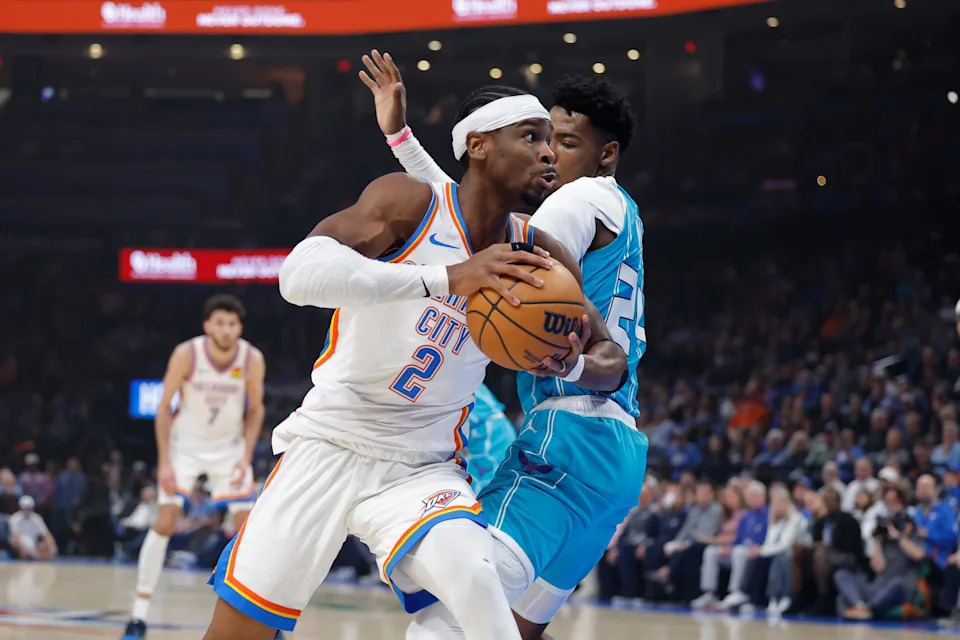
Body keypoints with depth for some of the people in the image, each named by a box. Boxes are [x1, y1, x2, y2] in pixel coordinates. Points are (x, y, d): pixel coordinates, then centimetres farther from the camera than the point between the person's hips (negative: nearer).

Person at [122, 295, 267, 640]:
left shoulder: (253, 359, -17)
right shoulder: (186, 354, -21)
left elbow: (255, 409, -2)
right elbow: (164, 406, -12)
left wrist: (246, 457, -13)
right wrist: (164, 461, -17)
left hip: (229, 447, 2)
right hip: (186, 444, -2)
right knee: (163, 524, -12)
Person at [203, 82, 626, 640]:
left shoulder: (538, 258, -1)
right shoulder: (411, 202, -14)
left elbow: (613, 361, 9)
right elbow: (299, 273, -31)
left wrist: (571, 366, -17)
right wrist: (447, 277, -40)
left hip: (423, 469, 2)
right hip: (329, 445, -2)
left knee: (475, 585, -30)